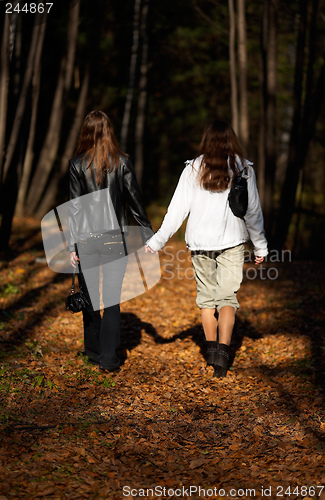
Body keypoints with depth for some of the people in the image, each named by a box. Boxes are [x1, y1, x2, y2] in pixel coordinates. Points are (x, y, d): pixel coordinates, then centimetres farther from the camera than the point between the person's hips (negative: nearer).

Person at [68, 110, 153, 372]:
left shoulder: (77, 164, -2)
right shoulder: (122, 162, -1)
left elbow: (75, 207, -2)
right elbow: (135, 200, 2)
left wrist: (72, 245, 1)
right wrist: (148, 235, 10)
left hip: (86, 239, 0)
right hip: (115, 237, 0)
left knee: (89, 297, 13)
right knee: (112, 298, 5)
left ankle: (94, 351, 25)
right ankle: (108, 357, 3)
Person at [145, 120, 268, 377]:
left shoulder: (193, 168, -1)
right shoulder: (243, 169, 0)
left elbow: (178, 207, -4)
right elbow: (253, 210, 3)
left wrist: (158, 240, 1)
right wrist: (260, 245, 12)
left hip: (200, 241, 1)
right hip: (232, 241, -1)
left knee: (206, 296, 14)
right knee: (227, 296, 1)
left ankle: (211, 348, 21)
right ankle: (223, 351, -12)